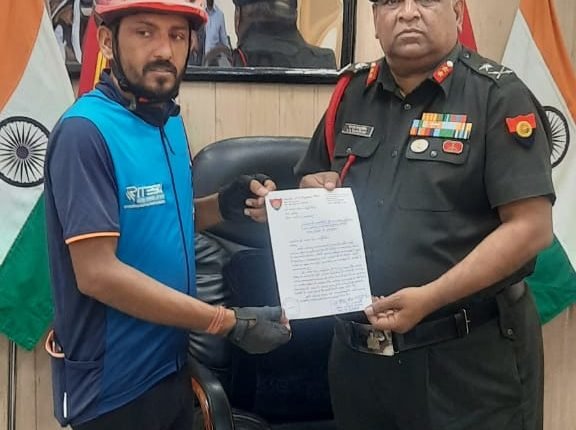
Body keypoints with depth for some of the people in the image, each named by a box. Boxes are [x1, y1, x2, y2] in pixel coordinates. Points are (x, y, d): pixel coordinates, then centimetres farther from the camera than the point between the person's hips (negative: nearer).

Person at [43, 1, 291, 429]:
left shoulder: (170, 121, 3)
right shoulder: (86, 131, -21)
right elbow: (97, 273, -25)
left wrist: (225, 206, -5)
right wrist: (231, 323, -23)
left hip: (172, 365, 8)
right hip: (114, 383, -7)